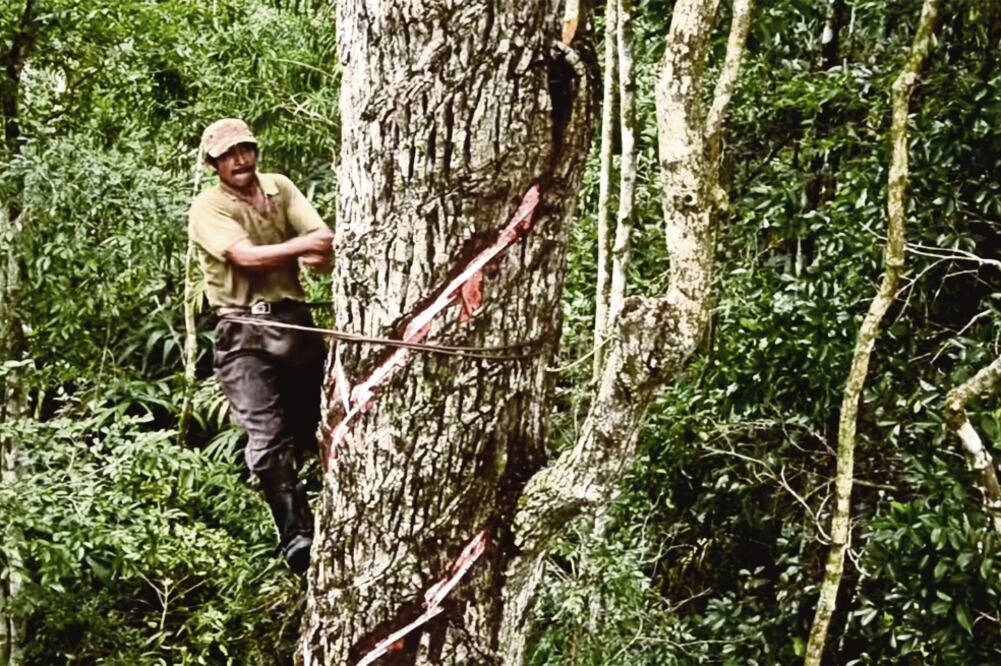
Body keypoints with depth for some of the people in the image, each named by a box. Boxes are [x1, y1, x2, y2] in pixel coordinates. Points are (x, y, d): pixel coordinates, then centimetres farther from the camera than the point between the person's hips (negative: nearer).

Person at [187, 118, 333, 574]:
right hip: (245, 329, -5)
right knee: (268, 438, -15)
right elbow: (246, 256, -17)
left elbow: (325, 244, 2)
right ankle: (296, 536, -14)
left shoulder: (279, 188, 13)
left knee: (310, 429, 12)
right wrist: (300, 246, -13)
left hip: (295, 321, 5)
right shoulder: (207, 208, -2)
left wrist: (294, 255, -18)